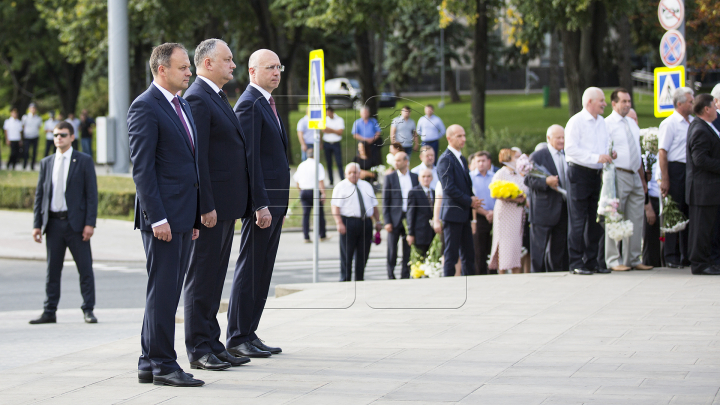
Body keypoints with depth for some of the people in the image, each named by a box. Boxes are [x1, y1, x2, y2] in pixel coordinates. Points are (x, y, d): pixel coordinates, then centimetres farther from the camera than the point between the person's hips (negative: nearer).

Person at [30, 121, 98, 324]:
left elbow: (92, 194, -2)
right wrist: (37, 224, 5)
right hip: (53, 222, 3)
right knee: (52, 270, 6)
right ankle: (49, 312, 10)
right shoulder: (46, 163, 12)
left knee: (85, 269, -2)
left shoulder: (84, 162, 2)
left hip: (76, 223, -3)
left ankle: (88, 311, 5)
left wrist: (90, 223, -11)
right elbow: (40, 195, 13)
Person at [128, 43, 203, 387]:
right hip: (163, 216, -9)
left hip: (183, 216, 9)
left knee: (168, 292, 11)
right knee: (163, 291, -5)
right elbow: (142, 168, -15)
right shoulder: (145, 107, -11)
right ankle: (162, 365, 0)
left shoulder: (183, 106, 18)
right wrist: (157, 218, -20)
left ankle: (150, 364, 16)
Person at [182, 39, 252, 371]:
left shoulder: (218, 97, 18)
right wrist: (206, 206, -22)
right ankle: (198, 350, 1)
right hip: (211, 205, -10)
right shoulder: (197, 99, -14)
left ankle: (212, 343, 18)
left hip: (226, 205, 10)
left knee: (215, 277, 13)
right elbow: (197, 157, -19)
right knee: (202, 278, -3)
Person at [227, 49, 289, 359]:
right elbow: (249, 157, -18)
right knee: (250, 268, -6)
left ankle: (249, 334, 16)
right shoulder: (249, 104, -12)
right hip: (261, 199, -10)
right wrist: (260, 204, -22)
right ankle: (238, 338, -1)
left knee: (262, 271, 11)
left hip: (274, 201, 10)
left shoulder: (266, 103, 19)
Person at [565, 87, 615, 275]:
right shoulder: (576, 122, -8)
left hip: (596, 175, 7)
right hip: (580, 173, -7)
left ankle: (591, 262, 15)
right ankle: (576, 263, -2)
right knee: (578, 221, -6)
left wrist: (608, 156, 1)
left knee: (595, 221, 9)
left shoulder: (602, 122, 16)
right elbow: (571, 149, -17)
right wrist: (596, 158, -22)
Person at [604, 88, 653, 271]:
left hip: (635, 176, 7)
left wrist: (643, 178, 20)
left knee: (636, 220, 8)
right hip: (618, 176, -7)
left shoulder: (632, 124, 17)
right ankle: (613, 260, 0)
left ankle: (633, 259, 14)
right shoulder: (607, 124, -5)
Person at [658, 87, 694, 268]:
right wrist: (664, 179, -16)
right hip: (676, 169, -6)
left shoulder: (693, 122, 13)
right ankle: (672, 257, 3)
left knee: (689, 212, 9)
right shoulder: (669, 124, -7)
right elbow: (662, 152, -11)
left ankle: (687, 255, 16)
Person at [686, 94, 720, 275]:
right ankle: (699, 263, 0)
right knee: (702, 226, -5)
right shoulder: (700, 131, -18)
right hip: (704, 187, -11)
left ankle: (705, 261, 20)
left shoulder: (701, 127, 14)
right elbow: (700, 159, -24)